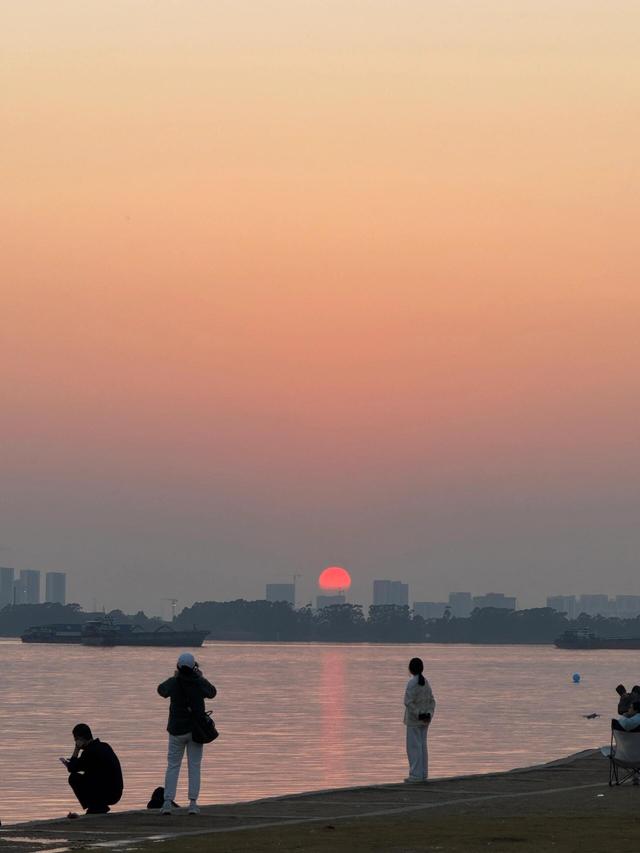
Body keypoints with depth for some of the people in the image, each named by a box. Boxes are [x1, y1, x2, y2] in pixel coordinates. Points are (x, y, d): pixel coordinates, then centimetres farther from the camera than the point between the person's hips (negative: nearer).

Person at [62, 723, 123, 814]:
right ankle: (100, 808, 18)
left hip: (106, 795, -9)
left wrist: (77, 749, -3)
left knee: (74, 778, -2)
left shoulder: (90, 751, -17)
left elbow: (72, 769, -8)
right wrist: (72, 762, 23)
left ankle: (95, 808, 0)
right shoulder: (105, 746, 11)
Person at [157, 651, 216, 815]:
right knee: (194, 766, 5)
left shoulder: (174, 683, -10)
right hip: (196, 729, 0)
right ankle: (193, 803, -2)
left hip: (177, 730, 0)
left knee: (172, 766, 4)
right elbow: (212, 692, 14)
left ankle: (167, 803, -5)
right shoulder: (200, 683, -8)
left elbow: (161, 690, 13)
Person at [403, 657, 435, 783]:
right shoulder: (426, 682, 7)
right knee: (422, 745, 12)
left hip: (414, 720, -7)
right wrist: (429, 714, -2)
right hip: (425, 720, 7)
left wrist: (418, 714, -16)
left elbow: (408, 702, -22)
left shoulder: (412, 683, -16)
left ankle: (416, 775, -3)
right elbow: (432, 701, 6)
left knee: (414, 746, -3)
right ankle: (423, 774, 15)